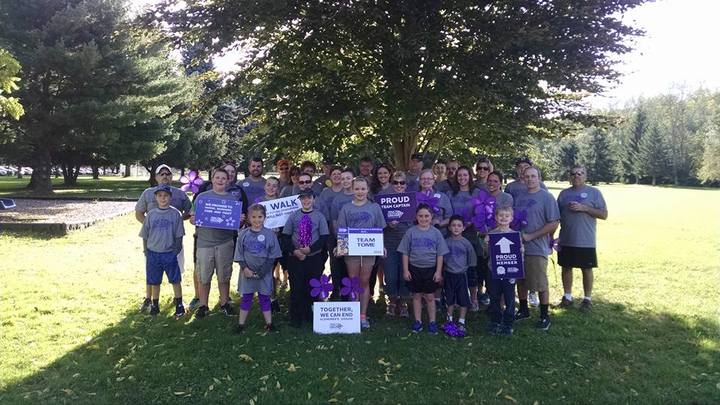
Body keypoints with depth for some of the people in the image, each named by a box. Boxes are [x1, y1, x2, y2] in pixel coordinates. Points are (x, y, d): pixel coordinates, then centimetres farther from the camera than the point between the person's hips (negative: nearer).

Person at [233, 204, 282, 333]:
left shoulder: (269, 234, -5)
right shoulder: (243, 234, -1)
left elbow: (273, 255, -5)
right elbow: (239, 254, 1)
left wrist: (262, 271, -12)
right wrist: (245, 268, -12)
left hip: (264, 273, -1)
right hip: (247, 272, 1)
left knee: (264, 298, 9)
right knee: (246, 298, 10)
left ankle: (269, 323, 19)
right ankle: (241, 324, 19)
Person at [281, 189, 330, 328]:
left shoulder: (319, 216, 2)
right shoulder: (293, 216, 5)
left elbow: (324, 237, -3)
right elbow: (285, 237, 4)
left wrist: (310, 249, -14)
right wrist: (294, 251, -10)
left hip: (314, 258, 0)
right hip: (295, 258, 1)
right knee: (296, 287, 1)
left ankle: (311, 316, 19)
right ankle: (296, 318, 12)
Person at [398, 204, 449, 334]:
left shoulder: (436, 233, -2)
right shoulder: (411, 232, -2)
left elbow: (440, 254, 1)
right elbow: (405, 253, 1)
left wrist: (439, 271, -4)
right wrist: (405, 270, -2)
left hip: (431, 269, 0)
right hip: (414, 268, 1)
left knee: (430, 296, 6)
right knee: (416, 295, 10)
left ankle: (432, 322, 18)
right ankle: (418, 321, 21)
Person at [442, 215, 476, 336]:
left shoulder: (466, 243, -5)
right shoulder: (445, 242, -2)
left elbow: (472, 260, 3)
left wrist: (466, 268, 2)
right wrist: (441, 273, 5)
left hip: (461, 274, -1)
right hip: (448, 274, 1)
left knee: (463, 300, 2)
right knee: (450, 299, 11)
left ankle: (461, 322, 15)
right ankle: (450, 320, 26)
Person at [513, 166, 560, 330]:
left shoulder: (546, 197, -7)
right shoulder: (520, 197, 11)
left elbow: (553, 224, -12)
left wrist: (530, 236, -14)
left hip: (537, 248, -6)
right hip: (518, 247, 6)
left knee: (541, 284, 2)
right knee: (520, 281, 15)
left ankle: (544, 316, 16)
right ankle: (523, 310, 31)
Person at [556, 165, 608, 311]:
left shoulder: (594, 192, -2)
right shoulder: (564, 193, 9)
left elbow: (604, 214, -7)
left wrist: (584, 208, -18)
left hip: (586, 241, -3)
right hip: (566, 240, 4)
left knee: (587, 269, 6)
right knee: (566, 268, 10)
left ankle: (587, 299, 18)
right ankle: (567, 296, 23)